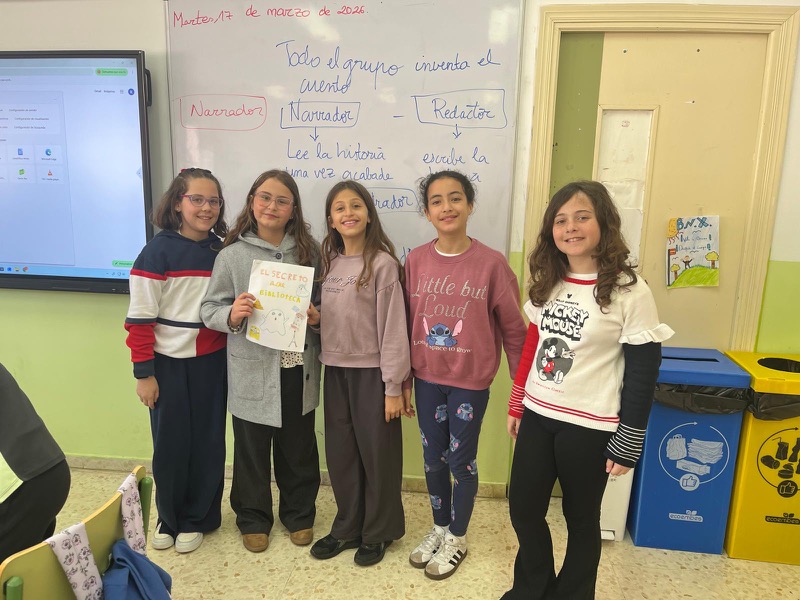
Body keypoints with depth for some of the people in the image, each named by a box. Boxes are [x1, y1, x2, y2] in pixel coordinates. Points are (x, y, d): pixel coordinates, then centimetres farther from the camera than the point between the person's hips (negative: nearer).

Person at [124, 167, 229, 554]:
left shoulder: (222, 250, 2)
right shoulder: (158, 251, -10)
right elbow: (140, 318, -10)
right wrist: (143, 373, -10)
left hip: (212, 362, 3)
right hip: (170, 363, -3)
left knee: (208, 443, 9)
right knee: (170, 444, 9)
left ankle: (198, 519, 29)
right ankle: (168, 518, 32)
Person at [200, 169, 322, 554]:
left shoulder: (308, 251, 2)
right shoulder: (232, 255, -4)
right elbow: (209, 309, -1)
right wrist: (232, 315, -22)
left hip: (298, 369, 2)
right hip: (253, 370, -1)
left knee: (298, 448, 15)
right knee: (252, 450, 13)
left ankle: (299, 514, 39)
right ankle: (253, 519, 37)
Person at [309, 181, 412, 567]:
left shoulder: (382, 263, -11)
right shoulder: (329, 261, 9)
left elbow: (393, 328, -14)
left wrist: (393, 387, -14)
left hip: (371, 372, -6)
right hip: (335, 369, 6)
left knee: (377, 453, 8)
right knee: (340, 452, 15)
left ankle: (377, 532, 28)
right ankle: (347, 527, 34)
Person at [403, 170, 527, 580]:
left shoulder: (492, 263, -12)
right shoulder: (415, 260, -3)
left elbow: (513, 328, -6)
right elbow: (406, 322, 4)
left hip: (470, 381, -3)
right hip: (427, 377, 3)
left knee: (461, 460, 11)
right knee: (433, 458, 17)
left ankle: (457, 538, 36)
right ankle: (439, 528, 42)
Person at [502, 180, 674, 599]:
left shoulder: (630, 292, -13)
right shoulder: (546, 282, 4)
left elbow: (643, 373, -11)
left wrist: (628, 444, -8)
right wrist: (517, 405, 13)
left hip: (589, 426, -5)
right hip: (537, 416, 5)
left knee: (581, 518, 14)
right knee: (523, 509, 13)